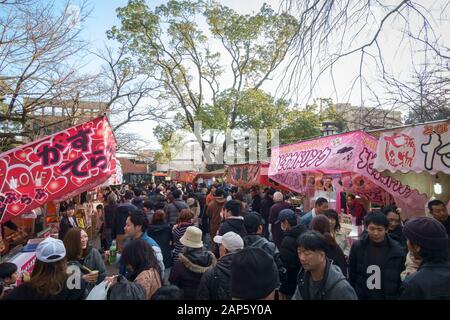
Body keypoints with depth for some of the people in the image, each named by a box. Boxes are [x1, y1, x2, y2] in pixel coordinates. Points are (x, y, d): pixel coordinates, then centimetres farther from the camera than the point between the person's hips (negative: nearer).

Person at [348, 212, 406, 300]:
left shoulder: (396, 250, -9)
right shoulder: (357, 247, -9)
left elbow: (402, 281, -1)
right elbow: (352, 278, 0)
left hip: (389, 296, 0)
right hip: (362, 296, 1)